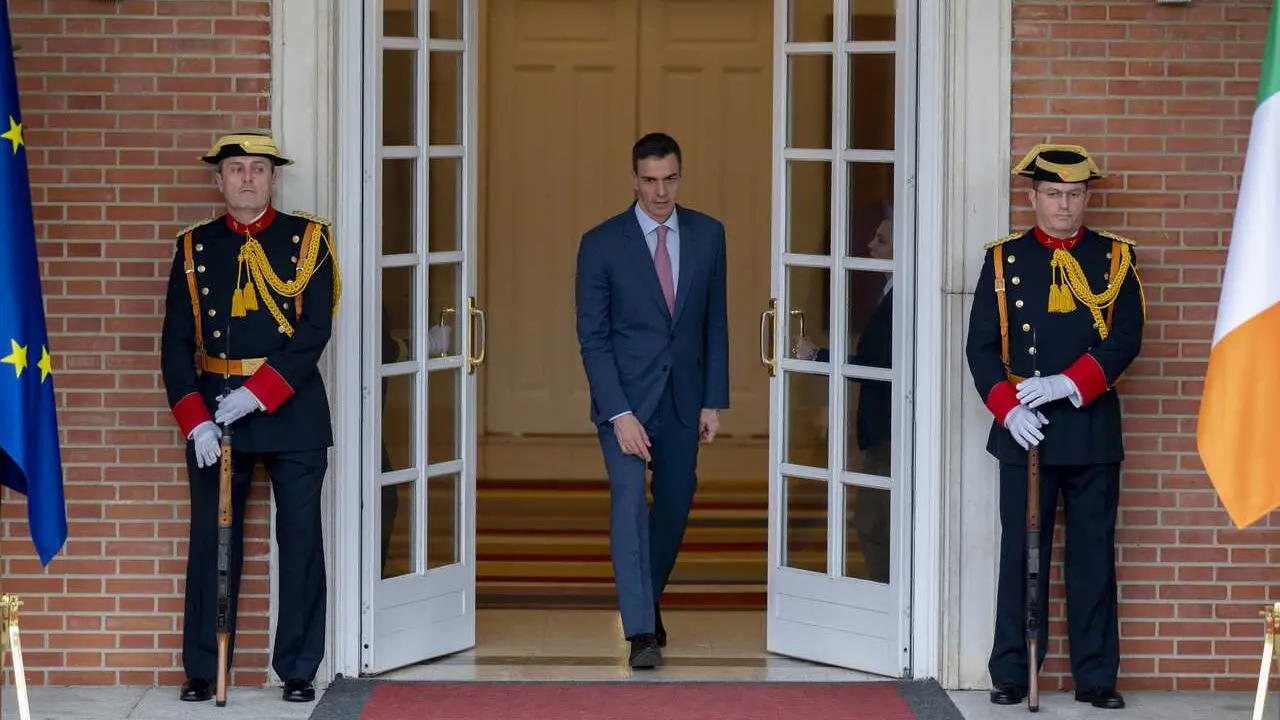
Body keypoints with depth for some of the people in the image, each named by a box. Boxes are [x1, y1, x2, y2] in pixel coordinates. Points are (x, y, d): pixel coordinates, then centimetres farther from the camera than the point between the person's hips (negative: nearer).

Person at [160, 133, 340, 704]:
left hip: (291, 409, -1)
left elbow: (315, 331, -7)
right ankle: (202, 670, 11)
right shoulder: (194, 248, 7)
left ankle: (298, 669, 9)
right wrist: (194, 420, -9)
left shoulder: (308, 240, 1)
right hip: (213, 412, 1)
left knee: (301, 539, 0)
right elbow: (176, 343, 4)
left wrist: (257, 394, -16)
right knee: (211, 541, 3)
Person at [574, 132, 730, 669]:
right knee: (629, 499, -18)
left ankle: (647, 600, 34)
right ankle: (641, 632, -22)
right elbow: (592, 337, -9)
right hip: (625, 397, -4)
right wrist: (619, 413, -17)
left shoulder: (708, 235, 2)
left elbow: (715, 323, 8)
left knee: (674, 508, 10)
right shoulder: (601, 243, -8)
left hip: (683, 398, 4)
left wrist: (714, 401, 3)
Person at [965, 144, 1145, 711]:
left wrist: (1068, 383, -16)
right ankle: (1011, 674, 9)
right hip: (1024, 430, 0)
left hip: (1092, 428, 0)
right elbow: (981, 345, 2)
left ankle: (1096, 677, 9)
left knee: (1093, 553, 3)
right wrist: (1007, 408, -12)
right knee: (1021, 553, 2)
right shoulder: (1004, 260, 6)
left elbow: (1126, 339, -4)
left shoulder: (1115, 259, 6)